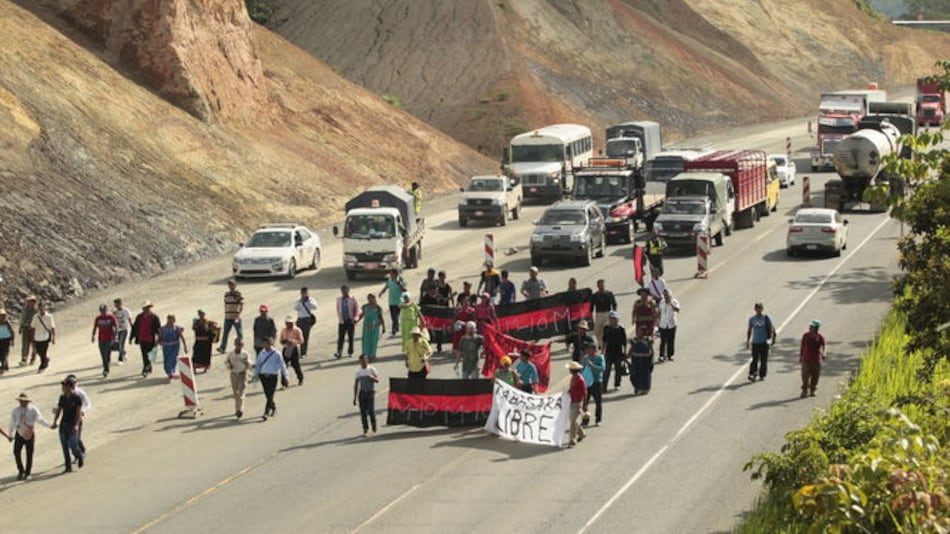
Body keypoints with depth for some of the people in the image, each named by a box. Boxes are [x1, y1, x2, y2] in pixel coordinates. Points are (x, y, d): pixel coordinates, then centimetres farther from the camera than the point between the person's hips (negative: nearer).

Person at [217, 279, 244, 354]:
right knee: (225, 333, -3)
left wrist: (238, 315, -18)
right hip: (228, 317, 4)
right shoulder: (226, 294, 11)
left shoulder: (239, 294, -5)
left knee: (239, 333, 3)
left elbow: (242, 306, -9)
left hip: (236, 318, -4)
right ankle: (222, 348, -8)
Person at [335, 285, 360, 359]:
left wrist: (355, 319, -9)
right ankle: (339, 353, -18)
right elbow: (338, 310, 8)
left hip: (350, 321, -1)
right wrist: (340, 319, -3)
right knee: (340, 337, -9)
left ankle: (350, 352, 17)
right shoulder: (339, 299, 6)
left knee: (350, 337, 6)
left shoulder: (352, 299, 0)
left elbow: (357, 309, 2)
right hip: (342, 321, 1)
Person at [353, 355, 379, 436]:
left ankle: (374, 425, 16)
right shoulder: (358, 371, 11)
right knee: (363, 412, -1)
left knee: (371, 411, -9)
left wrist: (372, 377, -24)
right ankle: (365, 430, 4)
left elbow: (377, 380, -2)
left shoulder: (371, 369, 2)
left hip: (370, 392, -3)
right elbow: (356, 385, 14)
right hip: (362, 393, 3)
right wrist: (355, 397, 11)